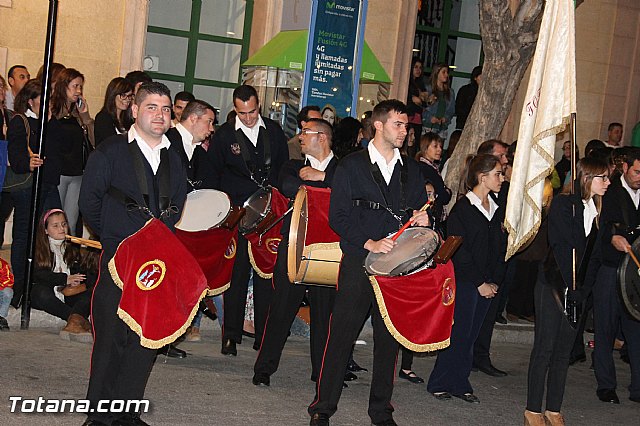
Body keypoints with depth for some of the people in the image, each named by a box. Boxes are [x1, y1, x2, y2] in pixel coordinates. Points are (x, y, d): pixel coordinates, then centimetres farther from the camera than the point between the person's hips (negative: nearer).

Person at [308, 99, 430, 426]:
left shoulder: (411, 169, 15)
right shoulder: (352, 165, 1)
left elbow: (420, 212, 20)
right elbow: (338, 216, -5)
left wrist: (421, 219, -3)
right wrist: (369, 243, -15)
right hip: (359, 263, -4)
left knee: (389, 337, 7)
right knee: (342, 334, -3)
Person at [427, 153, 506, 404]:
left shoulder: (498, 209, 12)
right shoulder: (462, 208, -9)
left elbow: (501, 249, 15)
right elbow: (460, 252, -12)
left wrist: (495, 282, 5)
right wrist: (479, 283, -12)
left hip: (487, 285, 6)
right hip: (464, 282, -6)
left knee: (470, 335, 9)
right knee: (460, 334, -4)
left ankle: (459, 383, 17)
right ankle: (440, 383, 8)